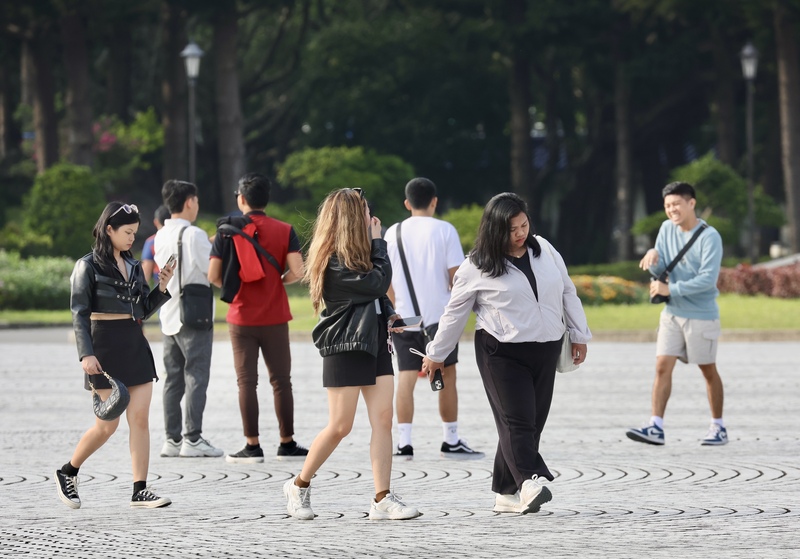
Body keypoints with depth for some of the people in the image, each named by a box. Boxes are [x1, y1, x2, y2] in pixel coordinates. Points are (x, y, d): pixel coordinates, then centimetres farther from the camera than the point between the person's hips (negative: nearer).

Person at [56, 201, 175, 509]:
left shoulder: (134, 267, 13)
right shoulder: (88, 267, -5)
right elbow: (79, 313, -8)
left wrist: (162, 287, 1)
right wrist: (86, 354, -17)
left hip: (135, 346, 6)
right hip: (105, 348, -6)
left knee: (140, 418, -3)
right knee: (108, 424, -3)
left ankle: (140, 490, -2)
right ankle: (67, 473, 18)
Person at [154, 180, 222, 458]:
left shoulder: (161, 237, 10)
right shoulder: (194, 235, -13)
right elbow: (214, 272, -13)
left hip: (168, 317, 7)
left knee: (173, 378, 9)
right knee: (196, 376, -4)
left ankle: (172, 438, 9)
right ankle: (192, 439, -6)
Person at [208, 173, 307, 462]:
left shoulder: (227, 230, -4)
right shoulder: (284, 231, -2)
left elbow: (213, 275, -6)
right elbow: (297, 271, -12)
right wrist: (279, 281, 8)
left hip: (241, 318, -1)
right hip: (275, 318, 1)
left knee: (246, 381, 3)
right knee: (281, 381, 8)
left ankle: (252, 446, 1)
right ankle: (287, 444, 11)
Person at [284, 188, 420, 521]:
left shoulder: (357, 254, 14)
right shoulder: (335, 262, -15)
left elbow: (378, 292, 21)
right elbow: (378, 283, -18)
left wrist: (389, 316, 1)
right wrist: (377, 241, -7)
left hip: (375, 342, 8)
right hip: (345, 348, -8)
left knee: (383, 420, -3)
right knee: (340, 427, -3)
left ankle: (382, 500, -6)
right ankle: (299, 487, 16)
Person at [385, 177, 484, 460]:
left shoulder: (393, 233, 4)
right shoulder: (444, 230, -3)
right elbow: (456, 274, -6)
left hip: (403, 318, 2)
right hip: (439, 315, -2)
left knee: (406, 378, 3)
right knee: (447, 376, 8)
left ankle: (404, 442, -4)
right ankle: (451, 441, 13)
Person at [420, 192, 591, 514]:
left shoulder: (545, 251, 7)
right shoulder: (476, 267, -5)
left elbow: (567, 292, 16)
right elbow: (455, 313, 4)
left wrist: (579, 335, 16)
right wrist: (436, 354, 9)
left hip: (545, 352, 5)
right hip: (501, 353, -5)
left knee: (533, 423, 3)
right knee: (517, 421, -16)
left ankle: (507, 494, 8)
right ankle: (531, 482, -28)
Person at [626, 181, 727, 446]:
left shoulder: (709, 237, -15)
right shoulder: (667, 229, 4)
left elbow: (707, 279, -22)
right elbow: (659, 270, 5)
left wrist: (670, 289, -21)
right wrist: (653, 257, -19)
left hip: (701, 315, -5)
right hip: (672, 313, 5)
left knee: (708, 371, 7)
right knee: (662, 367, -5)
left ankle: (719, 428, 19)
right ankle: (656, 427, -9)